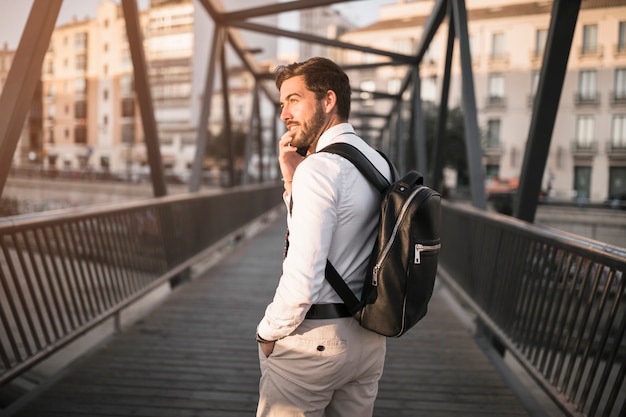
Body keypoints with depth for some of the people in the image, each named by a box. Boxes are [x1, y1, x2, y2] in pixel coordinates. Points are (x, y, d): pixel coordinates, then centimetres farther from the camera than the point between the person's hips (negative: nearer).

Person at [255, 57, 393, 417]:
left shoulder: (319, 167, -19)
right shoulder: (380, 163, 7)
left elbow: (302, 277, -25)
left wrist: (268, 334, -9)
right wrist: (291, 178, 4)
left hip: (312, 338, -8)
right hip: (369, 335, 8)